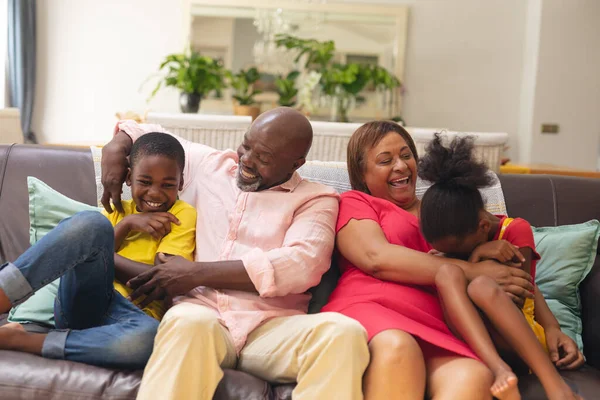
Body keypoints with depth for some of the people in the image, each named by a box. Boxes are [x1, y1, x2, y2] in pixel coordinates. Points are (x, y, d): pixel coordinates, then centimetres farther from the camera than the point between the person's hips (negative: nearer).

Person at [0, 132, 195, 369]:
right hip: (82, 301, 2)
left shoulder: (183, 215, 8)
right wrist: (127, 224, -5)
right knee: (91, 223, -26)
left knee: (152, 337, -41)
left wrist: (97, 256, -3)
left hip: (129, 316, -2)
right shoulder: (116, 211, 20)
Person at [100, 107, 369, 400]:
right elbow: (149, 135, 36)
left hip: (273, 325, -1)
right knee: (187, 322, -37)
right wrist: (116, 148, 11)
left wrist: (198, 273, -13)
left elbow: (302, 265, -10)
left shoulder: (315, 199, 9)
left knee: (344, 332, -33)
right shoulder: (208, 166, 19)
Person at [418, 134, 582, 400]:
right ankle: (498, 368, -43)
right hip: (468, 332, 3)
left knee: (482, 285, -35)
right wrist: (477, 255, -17)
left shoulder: (516, 230, -3)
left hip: (517, 337, -3)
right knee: (447, 272, -26)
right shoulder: (454, 237, 9)